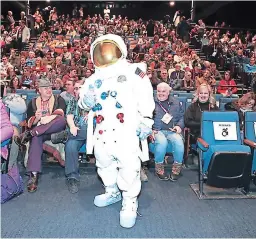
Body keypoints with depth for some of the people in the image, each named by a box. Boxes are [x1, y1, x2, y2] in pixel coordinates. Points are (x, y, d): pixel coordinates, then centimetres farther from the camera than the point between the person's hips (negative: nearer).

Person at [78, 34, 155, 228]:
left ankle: (130, 202, 12)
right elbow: (85, 104, 13)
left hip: (127, 131, -6)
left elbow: (145, 99, -5)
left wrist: (145, 123, -12)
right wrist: (89, 92, -9)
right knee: (104, 164, 19)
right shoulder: (95, 78, 14)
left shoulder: (133, 72, -1)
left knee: (128, 167, -6)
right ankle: (112, 192, 41)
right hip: (103, 131, 6)